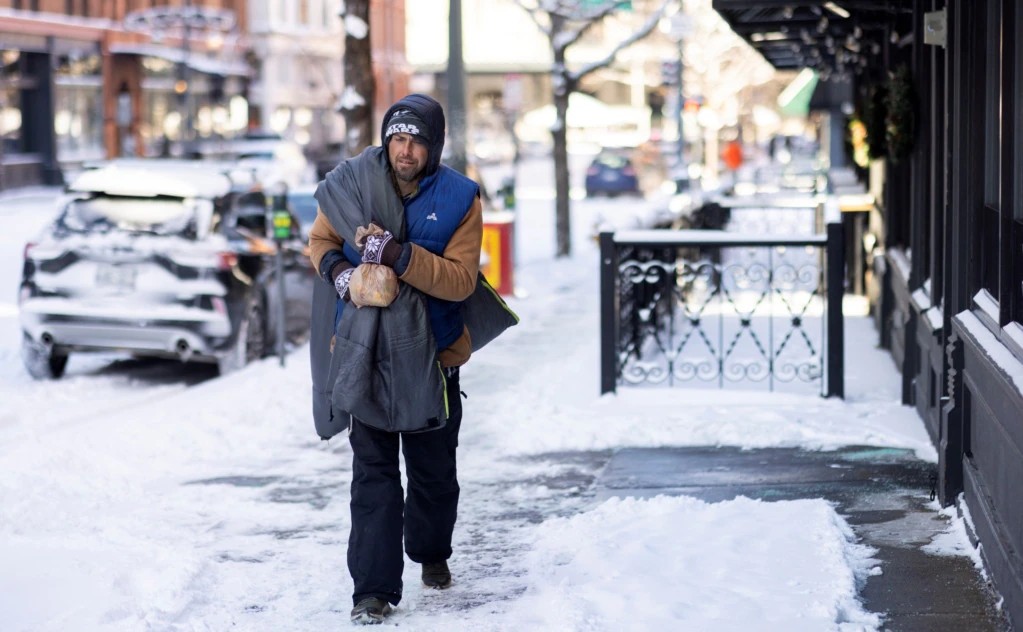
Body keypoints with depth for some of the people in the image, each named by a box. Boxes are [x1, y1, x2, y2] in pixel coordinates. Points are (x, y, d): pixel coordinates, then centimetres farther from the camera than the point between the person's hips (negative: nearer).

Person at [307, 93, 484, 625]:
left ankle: (431, 553, 42)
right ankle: (374, 589, -5)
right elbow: (320, 240, 8)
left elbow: (461, 280, -18)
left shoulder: (459, 198, -11)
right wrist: (336, 268, -14)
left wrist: (401, 256, -31)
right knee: (373, 471, -6)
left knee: (434, 470, 16)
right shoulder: (352, 184, -6)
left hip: (433, 354, 0)